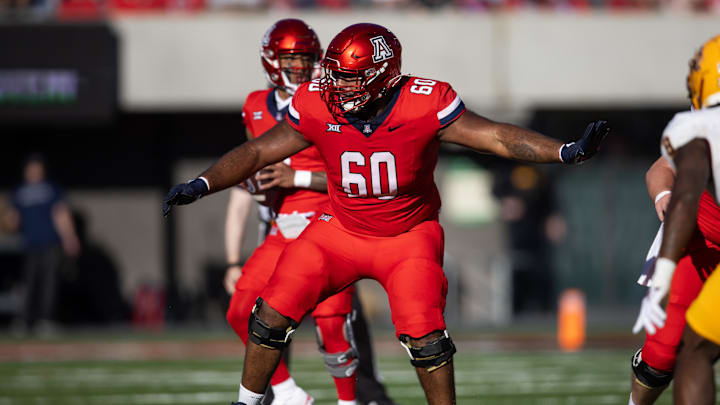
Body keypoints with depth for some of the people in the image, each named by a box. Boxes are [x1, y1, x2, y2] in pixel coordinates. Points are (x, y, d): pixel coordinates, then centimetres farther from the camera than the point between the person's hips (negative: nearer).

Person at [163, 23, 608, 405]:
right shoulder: (318, 107, -16)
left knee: (424, 338, -18)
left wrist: (567, 152, -36)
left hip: (408, 234, -3)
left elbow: (497, 136, -25)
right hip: (341, 229, 3)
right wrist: (202, 185, -15)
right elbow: (258, 152, -6)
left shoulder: (425, 106, -25)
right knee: (273, 315, -4)